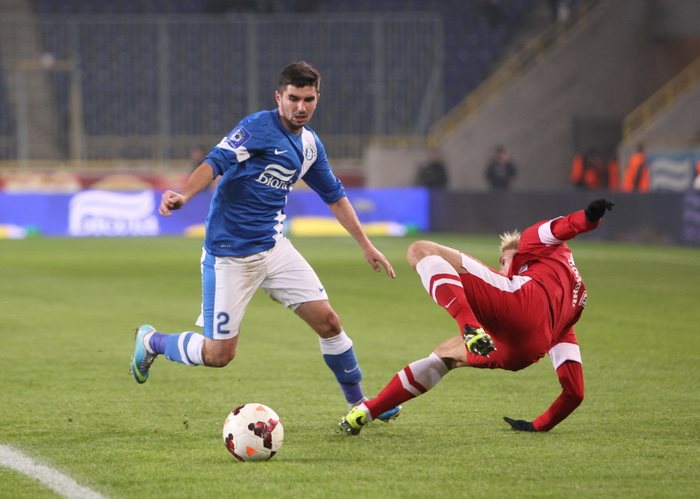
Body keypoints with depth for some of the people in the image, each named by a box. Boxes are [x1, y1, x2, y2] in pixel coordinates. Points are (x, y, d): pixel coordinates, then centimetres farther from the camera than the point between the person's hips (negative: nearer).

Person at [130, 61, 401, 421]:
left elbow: (334, 196, 22)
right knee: (218, 354, -5)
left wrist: (366, 246, 23)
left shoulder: (310, 145, 10)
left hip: (273, 248, 7)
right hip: (230, 255, -7)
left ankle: (358, 403, 17)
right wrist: (183, 195, -45)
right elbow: (215, 162, -26)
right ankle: (151, 341, 22)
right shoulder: (258, 127, -14)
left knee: (327, 321, 0)